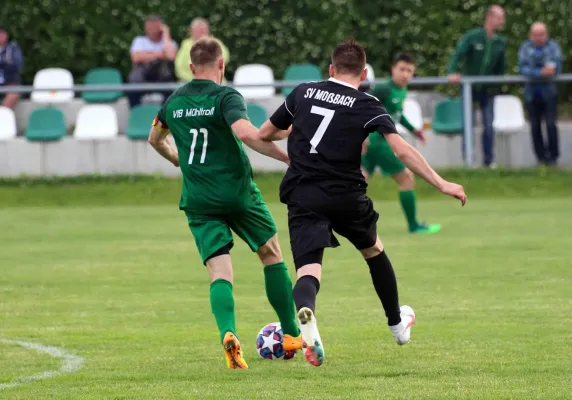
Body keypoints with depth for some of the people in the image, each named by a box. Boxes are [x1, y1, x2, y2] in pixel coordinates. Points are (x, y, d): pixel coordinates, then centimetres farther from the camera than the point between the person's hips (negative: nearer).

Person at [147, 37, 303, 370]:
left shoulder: (174, 102, 10)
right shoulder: (225, 96, -9)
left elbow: (156, 139, 29)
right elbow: (246, 133, -28)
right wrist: (288, 157, -21)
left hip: (199, 201, 3)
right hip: (238, 192, -3)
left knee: (220, 273, -3)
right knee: (273, 255, 17)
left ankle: (228, 333, -31)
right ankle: (292, 335, 21)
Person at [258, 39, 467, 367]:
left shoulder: (303, 93, 9)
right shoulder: (367, 106, 1)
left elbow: (265, 134, 20)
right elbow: (402, 150, -12)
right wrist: (441, 184, -10)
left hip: (302, 197, 1)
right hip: (346, 196, 0)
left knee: (308, 271, -9)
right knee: (374, 251, 27)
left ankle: (305, 313, -46)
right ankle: (398, 324, 43)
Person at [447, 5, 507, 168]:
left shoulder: (501, 43, 1)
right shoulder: (472, 37, -12)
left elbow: (501, 67, 9)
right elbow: (458, 55, -20)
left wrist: (496, 84, 1)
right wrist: (453, 72, -35)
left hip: (487, 89, 3)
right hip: (470, 87, -3)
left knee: (489, 125, 1)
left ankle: (489, 160, 8)